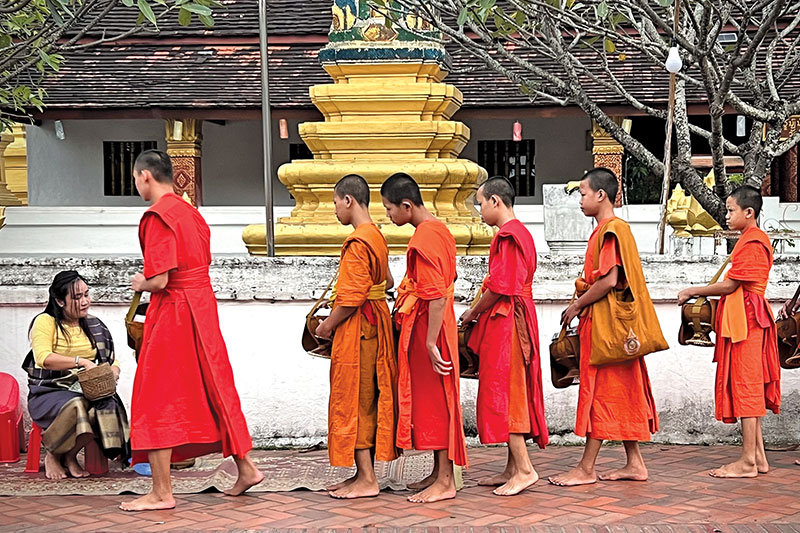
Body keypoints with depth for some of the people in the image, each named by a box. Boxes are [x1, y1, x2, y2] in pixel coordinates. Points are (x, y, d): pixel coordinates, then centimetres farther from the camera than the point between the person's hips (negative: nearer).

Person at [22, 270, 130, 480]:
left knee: (107, 407, -30)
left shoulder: (95, 326, 15)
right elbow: (43, 358, -18)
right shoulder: (45, 322, -2)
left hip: (87, 391, 4)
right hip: (49, 392, -4)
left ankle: (69, 456, -3)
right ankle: (52, 455, -5)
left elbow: (112, 360, 15)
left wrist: (114, 372, -10)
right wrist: (81, 361, -25)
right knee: (76, 407, -37)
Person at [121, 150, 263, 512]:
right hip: (203, 305, 8)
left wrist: (140, 284, 0)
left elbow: (159, 281, -21)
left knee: (156, 398, -1)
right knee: (212, 389, 16)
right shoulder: (190, 212, 11)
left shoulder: (157, 217, -16)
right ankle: (245, 468, 20)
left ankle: (161, 492, 1)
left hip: (171, 311, -8)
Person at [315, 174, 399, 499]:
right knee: (370, 400, 12)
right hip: (374, 324, 10)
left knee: (354, 401, -4)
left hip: (356, 328, -10)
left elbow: (353, 296, -23)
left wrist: (328, 324, -10)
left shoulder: (357, 242, -18)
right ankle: (365, 474, 19)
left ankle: (366, 480, -1)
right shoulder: (376, 236, 11)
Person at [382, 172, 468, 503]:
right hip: (440, 325, 10)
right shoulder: (439, 229, 11)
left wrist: (431, 343, -24)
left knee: (433, 401, -4)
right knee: (434, 401, 15)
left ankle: (445, 482, 2)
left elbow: (436, 297, -25)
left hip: (426, 327, -10)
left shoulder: (423, 239, -20)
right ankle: (440, 472, 23)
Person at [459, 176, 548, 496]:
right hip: (519, 318, 10)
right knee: (513, 392, 11)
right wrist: (479, 311, 13)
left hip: (504, 322, -10)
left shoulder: (506, 236, -15)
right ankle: (513, 468, 15)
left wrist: (471, 313, -6)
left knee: (502, 391, -8)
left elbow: (499, 287, -19)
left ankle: (524, 469, -9)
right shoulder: (520, 232, 16)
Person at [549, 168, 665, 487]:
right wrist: (581, 305, 11)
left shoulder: (611, 230, -15)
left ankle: (586, 469, -2)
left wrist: (576, 306, -13)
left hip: (605, 322, -10)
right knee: (621, 392, 11)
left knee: (600, 391, -6)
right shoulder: (608, 229, 17)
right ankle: (634, 463, 14)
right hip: (607, 323, 10)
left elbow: (609, 281, -23)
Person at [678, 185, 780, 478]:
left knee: (745, 385, -8)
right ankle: (758, 457, 13)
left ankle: (748, 461, -6)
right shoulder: (752, 239, 19)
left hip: (746, 319, -10)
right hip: (742, 319, 10)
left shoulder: (752, 242, -13)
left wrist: (692, 291, -6)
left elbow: (730, 285, -15)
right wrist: (699, 293, 12)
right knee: (750, 387, 10)